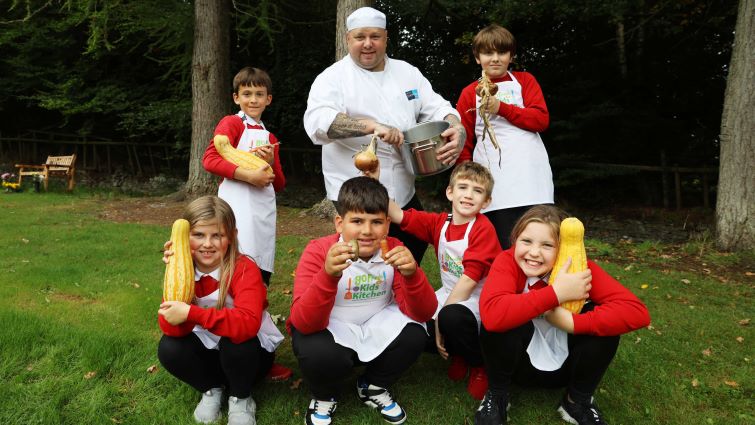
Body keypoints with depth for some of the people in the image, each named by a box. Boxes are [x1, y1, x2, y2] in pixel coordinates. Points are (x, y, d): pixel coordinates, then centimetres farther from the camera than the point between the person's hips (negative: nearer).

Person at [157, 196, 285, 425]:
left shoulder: (244, 269, -25)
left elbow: (248, 323, -41)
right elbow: (172, 329, -24)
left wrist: (192, 313, -47)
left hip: (250, 351, -3)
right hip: (209, 349, 4)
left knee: (234, 342, -35)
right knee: (169, 348, -22)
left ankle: (241, 398, -4)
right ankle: (212, 389, 5)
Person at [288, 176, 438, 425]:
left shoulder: (393, 250, -13)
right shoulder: (317, 252, -22)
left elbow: (423, 313, -18)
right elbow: (305, 323, -32)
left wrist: (411, 274, -38)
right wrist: (328, 275, -49)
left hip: (376, 327, 3)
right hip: (329, 330, -3)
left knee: (415, 335, -23)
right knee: (318, 353, -34)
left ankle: (373, 387, 8)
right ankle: (324, 397, 5)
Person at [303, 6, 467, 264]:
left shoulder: (407, 72, 9)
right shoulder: (334, 78, -8)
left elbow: (436, 108, 9)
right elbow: (316, 121, -24)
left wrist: (458, 130, -14)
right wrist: (372, 125, -36)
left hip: (404, 193, 6)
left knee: (416, 249, 20)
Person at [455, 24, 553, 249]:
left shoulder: (524, 81, 14)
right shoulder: (470, 93, 12)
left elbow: (541, 119, 1)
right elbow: (463, 143, 10)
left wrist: (501, 107, -10)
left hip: (532, 183, 1)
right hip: (495, 189, -1)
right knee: (505, 251, -2)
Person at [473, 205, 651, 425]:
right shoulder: (507, 261, -22)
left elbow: (637, 312, -27)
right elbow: (491, 314, -42)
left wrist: (570, 322, -34)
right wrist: (556, 293, -38)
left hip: (566, 364, 2)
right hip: (519, 362, -2)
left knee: (603, 319, -24)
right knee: (501, 321, -32)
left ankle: (578, 401, 1)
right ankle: (497, 395, -3)